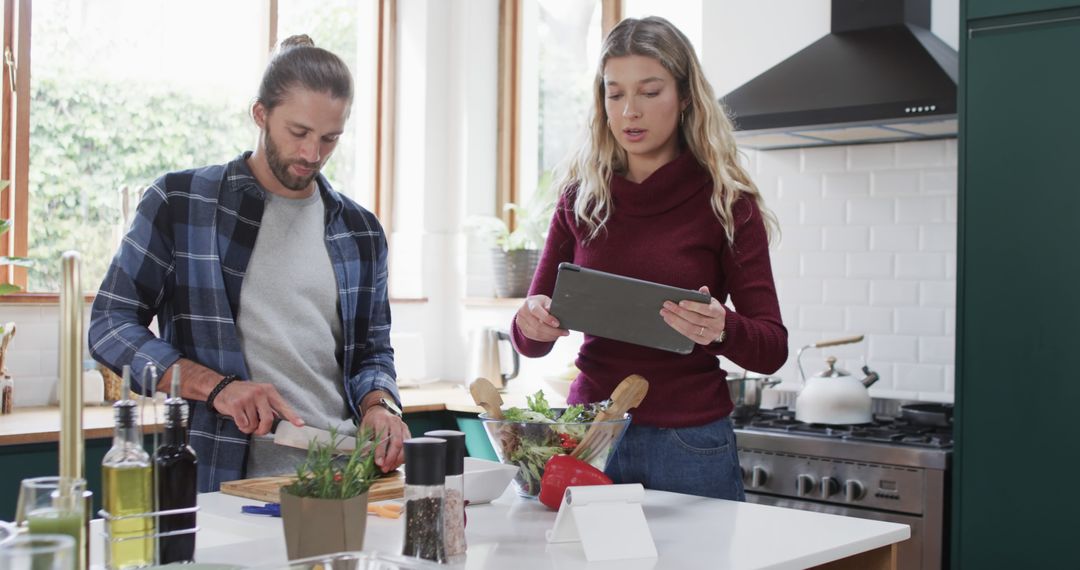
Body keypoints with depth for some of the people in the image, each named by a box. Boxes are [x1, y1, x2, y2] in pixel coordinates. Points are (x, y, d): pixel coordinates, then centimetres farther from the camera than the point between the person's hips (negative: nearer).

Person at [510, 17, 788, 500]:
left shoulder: (724, 202, -6)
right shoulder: (580, 197, 3)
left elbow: (772, 348, -6)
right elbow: (532, 341, 5)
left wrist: (720, 328, -26)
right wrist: (532, 323, -17)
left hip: (688, 445, -2)